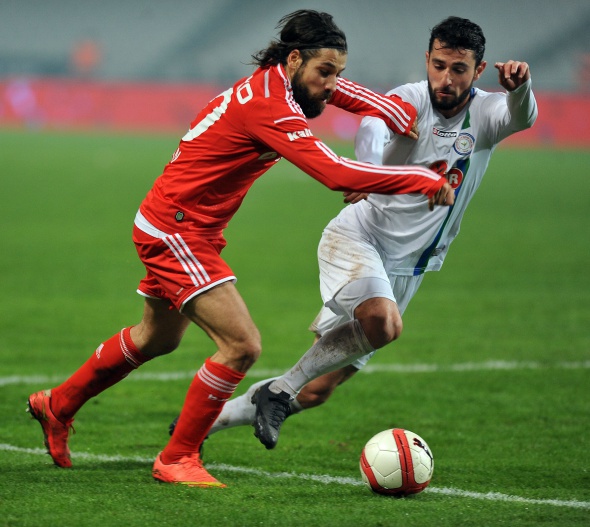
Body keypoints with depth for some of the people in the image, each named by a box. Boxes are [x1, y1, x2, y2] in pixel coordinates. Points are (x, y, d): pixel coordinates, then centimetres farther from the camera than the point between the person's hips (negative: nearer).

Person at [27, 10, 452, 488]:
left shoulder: (280, 82, 0)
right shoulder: (268, 107, -28)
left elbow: (340, 90, 21)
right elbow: (335, 173, -36)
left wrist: (401, 113, 2)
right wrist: (426, 181, -31)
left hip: (170, 227, 11)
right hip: (177, 230, -11)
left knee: (157, 338, 29)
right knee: (242, 345, -16)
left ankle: (58, 405, 47)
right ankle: (177, 458, -2)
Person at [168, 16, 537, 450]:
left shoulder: (485, 114, -2)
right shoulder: (412, 100, -12)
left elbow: (522, 117, -24)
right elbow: (373, 124, -34)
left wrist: (520, 87, -48)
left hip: (404, 269, 5)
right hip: (356, 239, -5)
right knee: (384, 322, -36)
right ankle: (278, 391, -17)